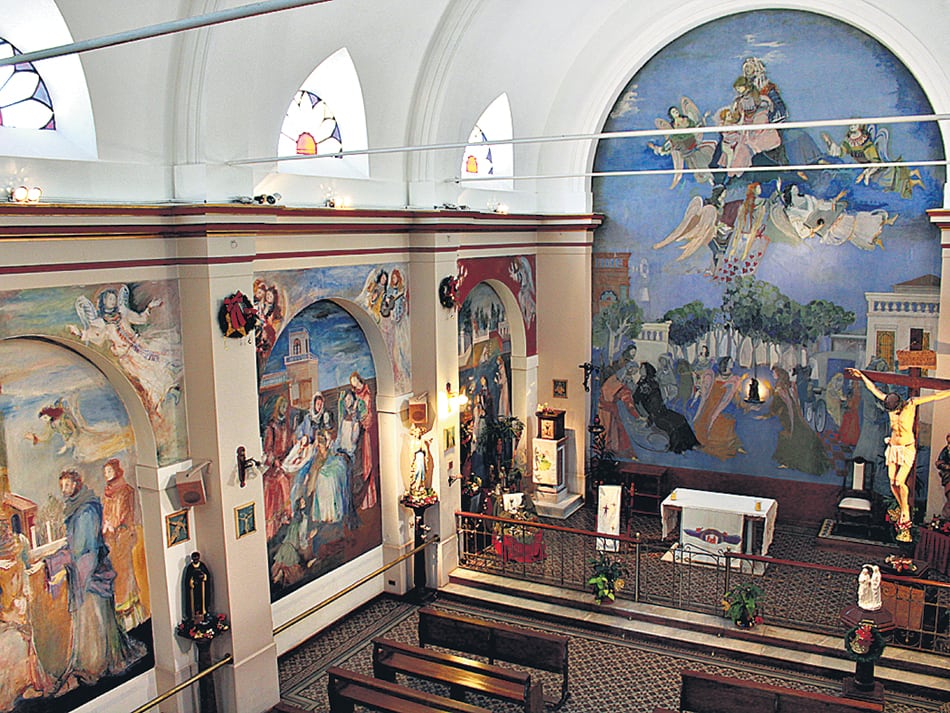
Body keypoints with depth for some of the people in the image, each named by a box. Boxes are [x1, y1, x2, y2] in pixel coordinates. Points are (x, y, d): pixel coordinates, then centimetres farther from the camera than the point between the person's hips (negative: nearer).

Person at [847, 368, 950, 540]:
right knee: (892, 483, 2)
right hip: (893, 447, 5)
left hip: (907, 448, -5)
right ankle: (904, 513, 18)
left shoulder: (911, 404, -13)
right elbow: (874, 389, 12)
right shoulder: (889, 402, -1)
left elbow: (934, 396, -14)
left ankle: (905, 513, 4)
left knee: (900, 482, -14)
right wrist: (862, 376, 20)